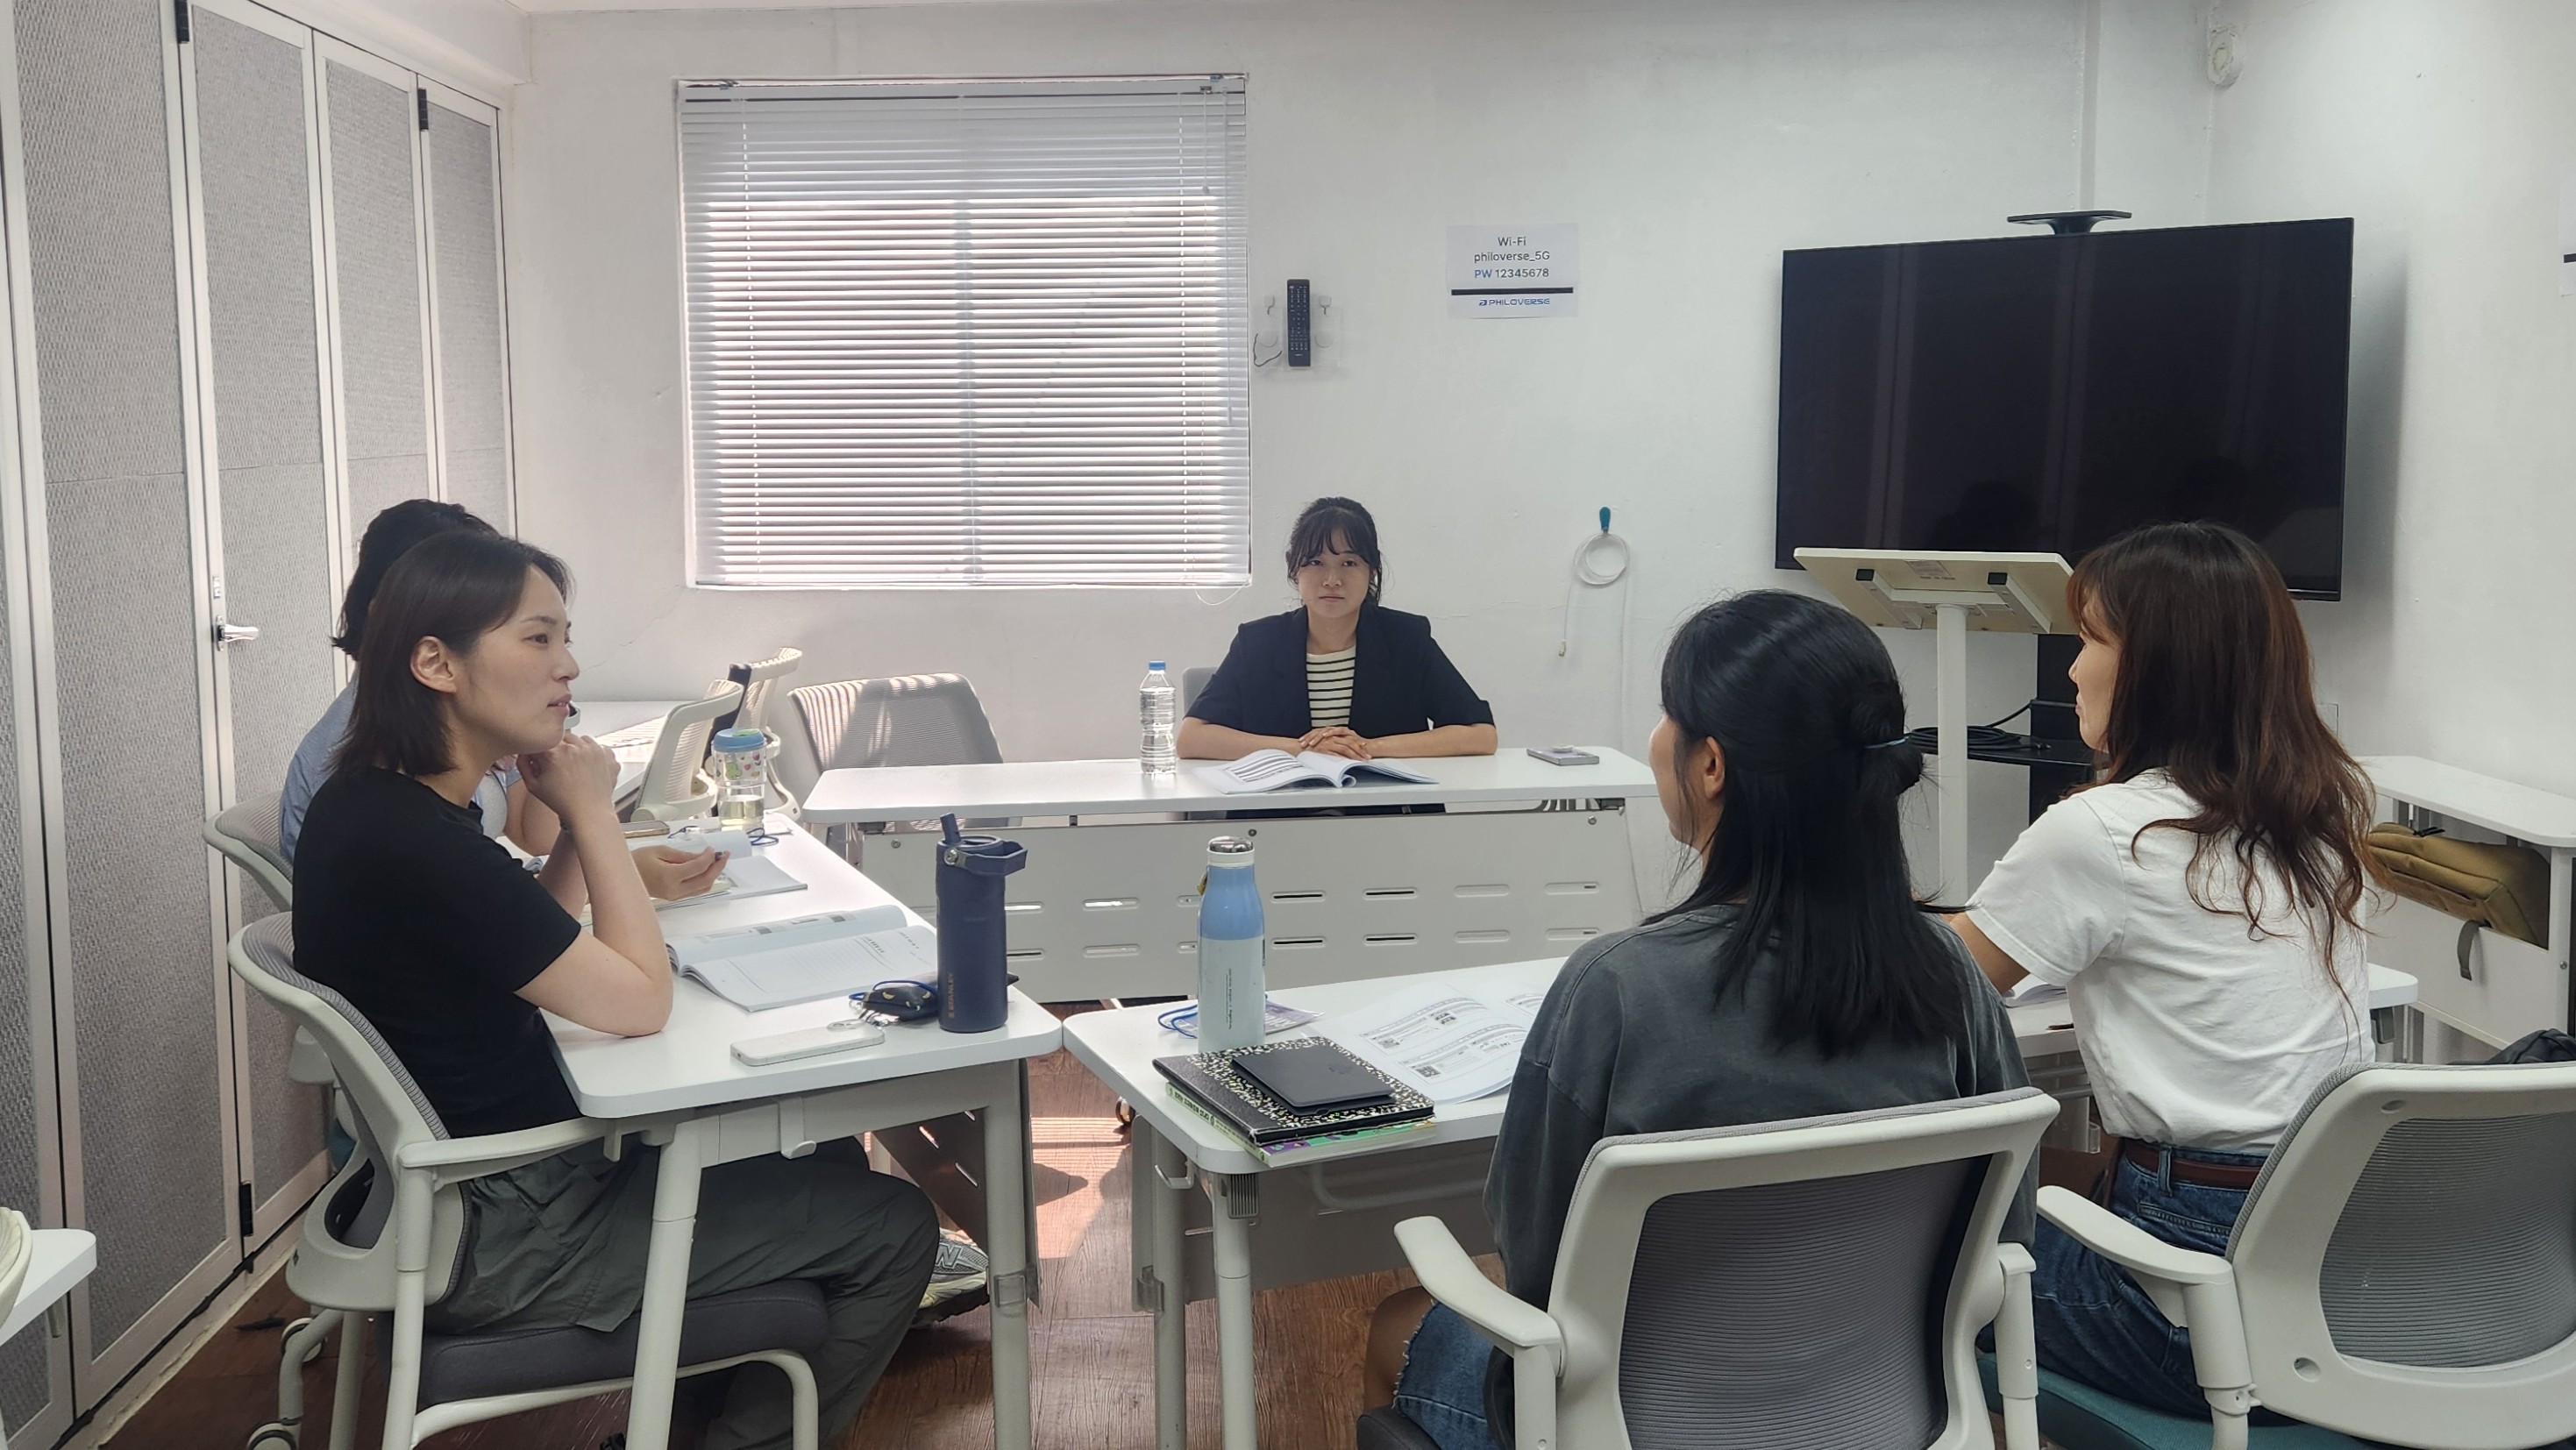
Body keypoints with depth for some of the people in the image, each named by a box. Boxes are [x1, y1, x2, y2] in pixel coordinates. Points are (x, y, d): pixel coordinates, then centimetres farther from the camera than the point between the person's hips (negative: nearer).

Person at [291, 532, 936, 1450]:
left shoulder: (369, 804, 3)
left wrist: (581, 822, -2)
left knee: (822, 1154, 21)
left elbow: (537, 941, 15)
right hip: (503, 1243, -10)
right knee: (894, 1229, -4)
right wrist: (591, 810, -14)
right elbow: (640, 1002, -22)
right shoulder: (420, 846, -29)